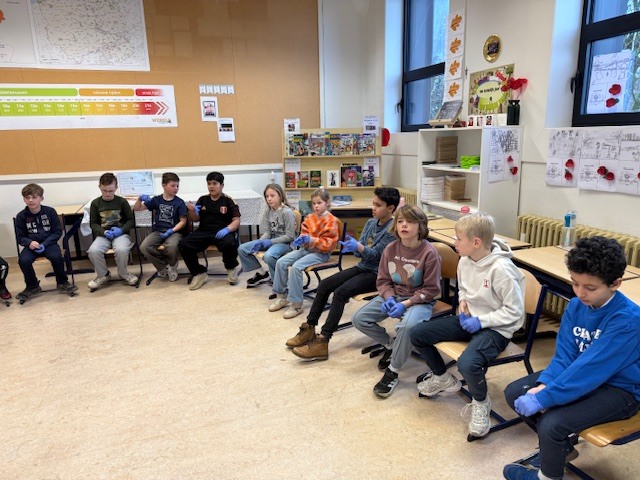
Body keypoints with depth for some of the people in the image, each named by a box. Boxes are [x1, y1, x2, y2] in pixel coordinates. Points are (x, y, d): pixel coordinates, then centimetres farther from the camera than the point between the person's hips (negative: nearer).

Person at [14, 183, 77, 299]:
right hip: (31, 245, 2)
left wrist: (44, 244, -14)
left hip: (49, 243, -2)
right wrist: (29, 242, -18)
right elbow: (20, 237, 5)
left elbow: (58, 232, -1)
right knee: (23, 260, -27)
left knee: (56, 256, -32)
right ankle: (32, 286, 0)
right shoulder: (21, 216, 1)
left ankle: (62, 283, -7)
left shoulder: (50, 211, -3)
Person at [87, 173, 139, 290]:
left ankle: (123, 273, -3)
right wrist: (103, 232, -11)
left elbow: (131, 220, 5)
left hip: (121, 234, -2)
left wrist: (121, 230, -13)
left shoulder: (122, 201, 2)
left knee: (121, 250, -35)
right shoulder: (95, 203, 5)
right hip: (103, 235, 2)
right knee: (93, 251, -29)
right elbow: (93, 223, 8)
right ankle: (103, 275, 0)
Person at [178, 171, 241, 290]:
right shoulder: (202, 199, 14)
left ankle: (231, 268, 0)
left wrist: (227, 229, -21)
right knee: (183, 245, -21)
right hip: (204, 232, 3)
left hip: (222, 232, -3)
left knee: (229, 244, -36)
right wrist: (192, 210, -8)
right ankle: (199, 273, -1)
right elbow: (195, 219, 14)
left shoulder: (228, 201, 4)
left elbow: (237, 221, -1)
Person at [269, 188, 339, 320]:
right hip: (306, 248, 7)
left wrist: (312, 240, -24)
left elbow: (329, 243, -14)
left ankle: (296, 304, -19)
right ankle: (281, 296, 4)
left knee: (296, 267, -29)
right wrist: (301, 239, -7)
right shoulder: (309, 218, 9)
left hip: (321, 253, -7)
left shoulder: (331, 220, -10)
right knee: (281, 262, -9)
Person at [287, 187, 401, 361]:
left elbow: (375, 255, -19)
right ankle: (309, 329, 3)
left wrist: (358, 246, -36)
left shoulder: (393, 230, -14)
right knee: (325, 284, -6)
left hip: (377, 274, -8)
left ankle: (322, 342, -25)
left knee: (341, 292, -27)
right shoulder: (371, 223, 9)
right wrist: (351, 246, -13)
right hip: (362, 267, 8)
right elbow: (360, 252, 9)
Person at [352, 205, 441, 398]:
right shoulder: (391, 249, -3)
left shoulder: (429, 253, -17)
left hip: (419, 300, -5)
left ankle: (392, 372, -14)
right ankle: (390, 345, 18)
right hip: (393, 295, 6)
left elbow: (430, 289, -13)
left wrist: (405, 304, -21)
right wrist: (389, 298, -16)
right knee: (359, 319, -8)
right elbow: (383, 280, 4)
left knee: (406, 326, -37)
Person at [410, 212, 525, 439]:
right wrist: (463, 301, -3)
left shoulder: (501, 269, -24)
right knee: (417, 334, -1)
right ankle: (443, 378, 23)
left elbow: (514, 310, -18)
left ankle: (481, 403, 1)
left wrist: (481, 321, -20)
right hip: (468, 319, 8)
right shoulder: (465, 260, -1)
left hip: (494, 328, -8)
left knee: (467, 363, -36)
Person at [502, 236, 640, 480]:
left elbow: (590, 369, -31)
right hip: (582, 373, 7)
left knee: (551, 423, -26)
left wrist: (541, 399, -30)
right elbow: (564, 355, -4)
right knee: (514, 393, -1)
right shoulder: (576, 305, -7)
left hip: (620, 389, -7)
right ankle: (562, 445, 22)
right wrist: (543, 386, -22)